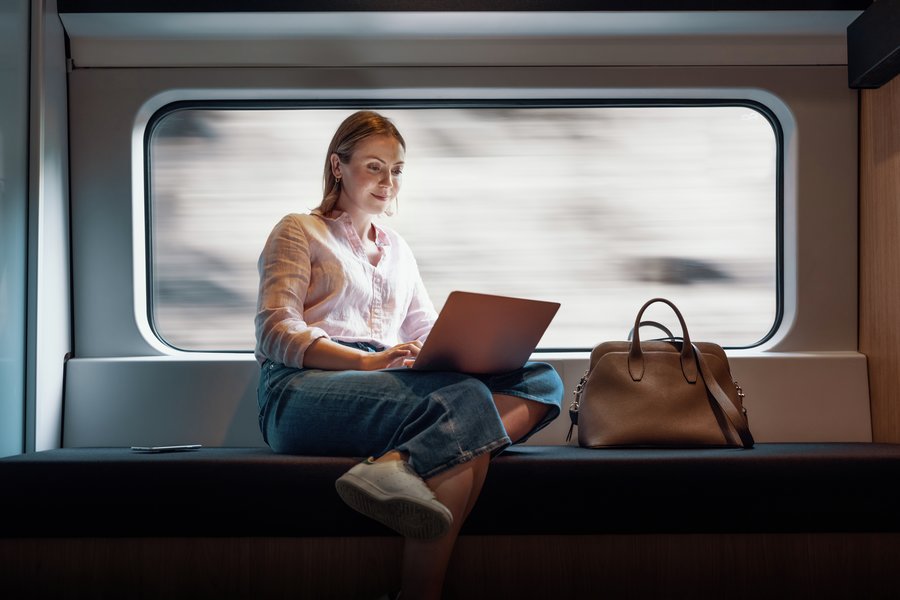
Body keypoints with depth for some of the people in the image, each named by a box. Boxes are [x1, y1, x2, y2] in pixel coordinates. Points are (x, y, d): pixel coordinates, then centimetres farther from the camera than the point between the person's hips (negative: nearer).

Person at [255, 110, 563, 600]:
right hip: (304, 390, -6)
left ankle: (395, 466, -46)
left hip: (386, 384, 6)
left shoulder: (397, 249, 33)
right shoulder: (298, 233, 14)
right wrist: (367, 361, -19)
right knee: (467, 398, -34)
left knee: (542, 380, -21)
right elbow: (275, 333, -2)